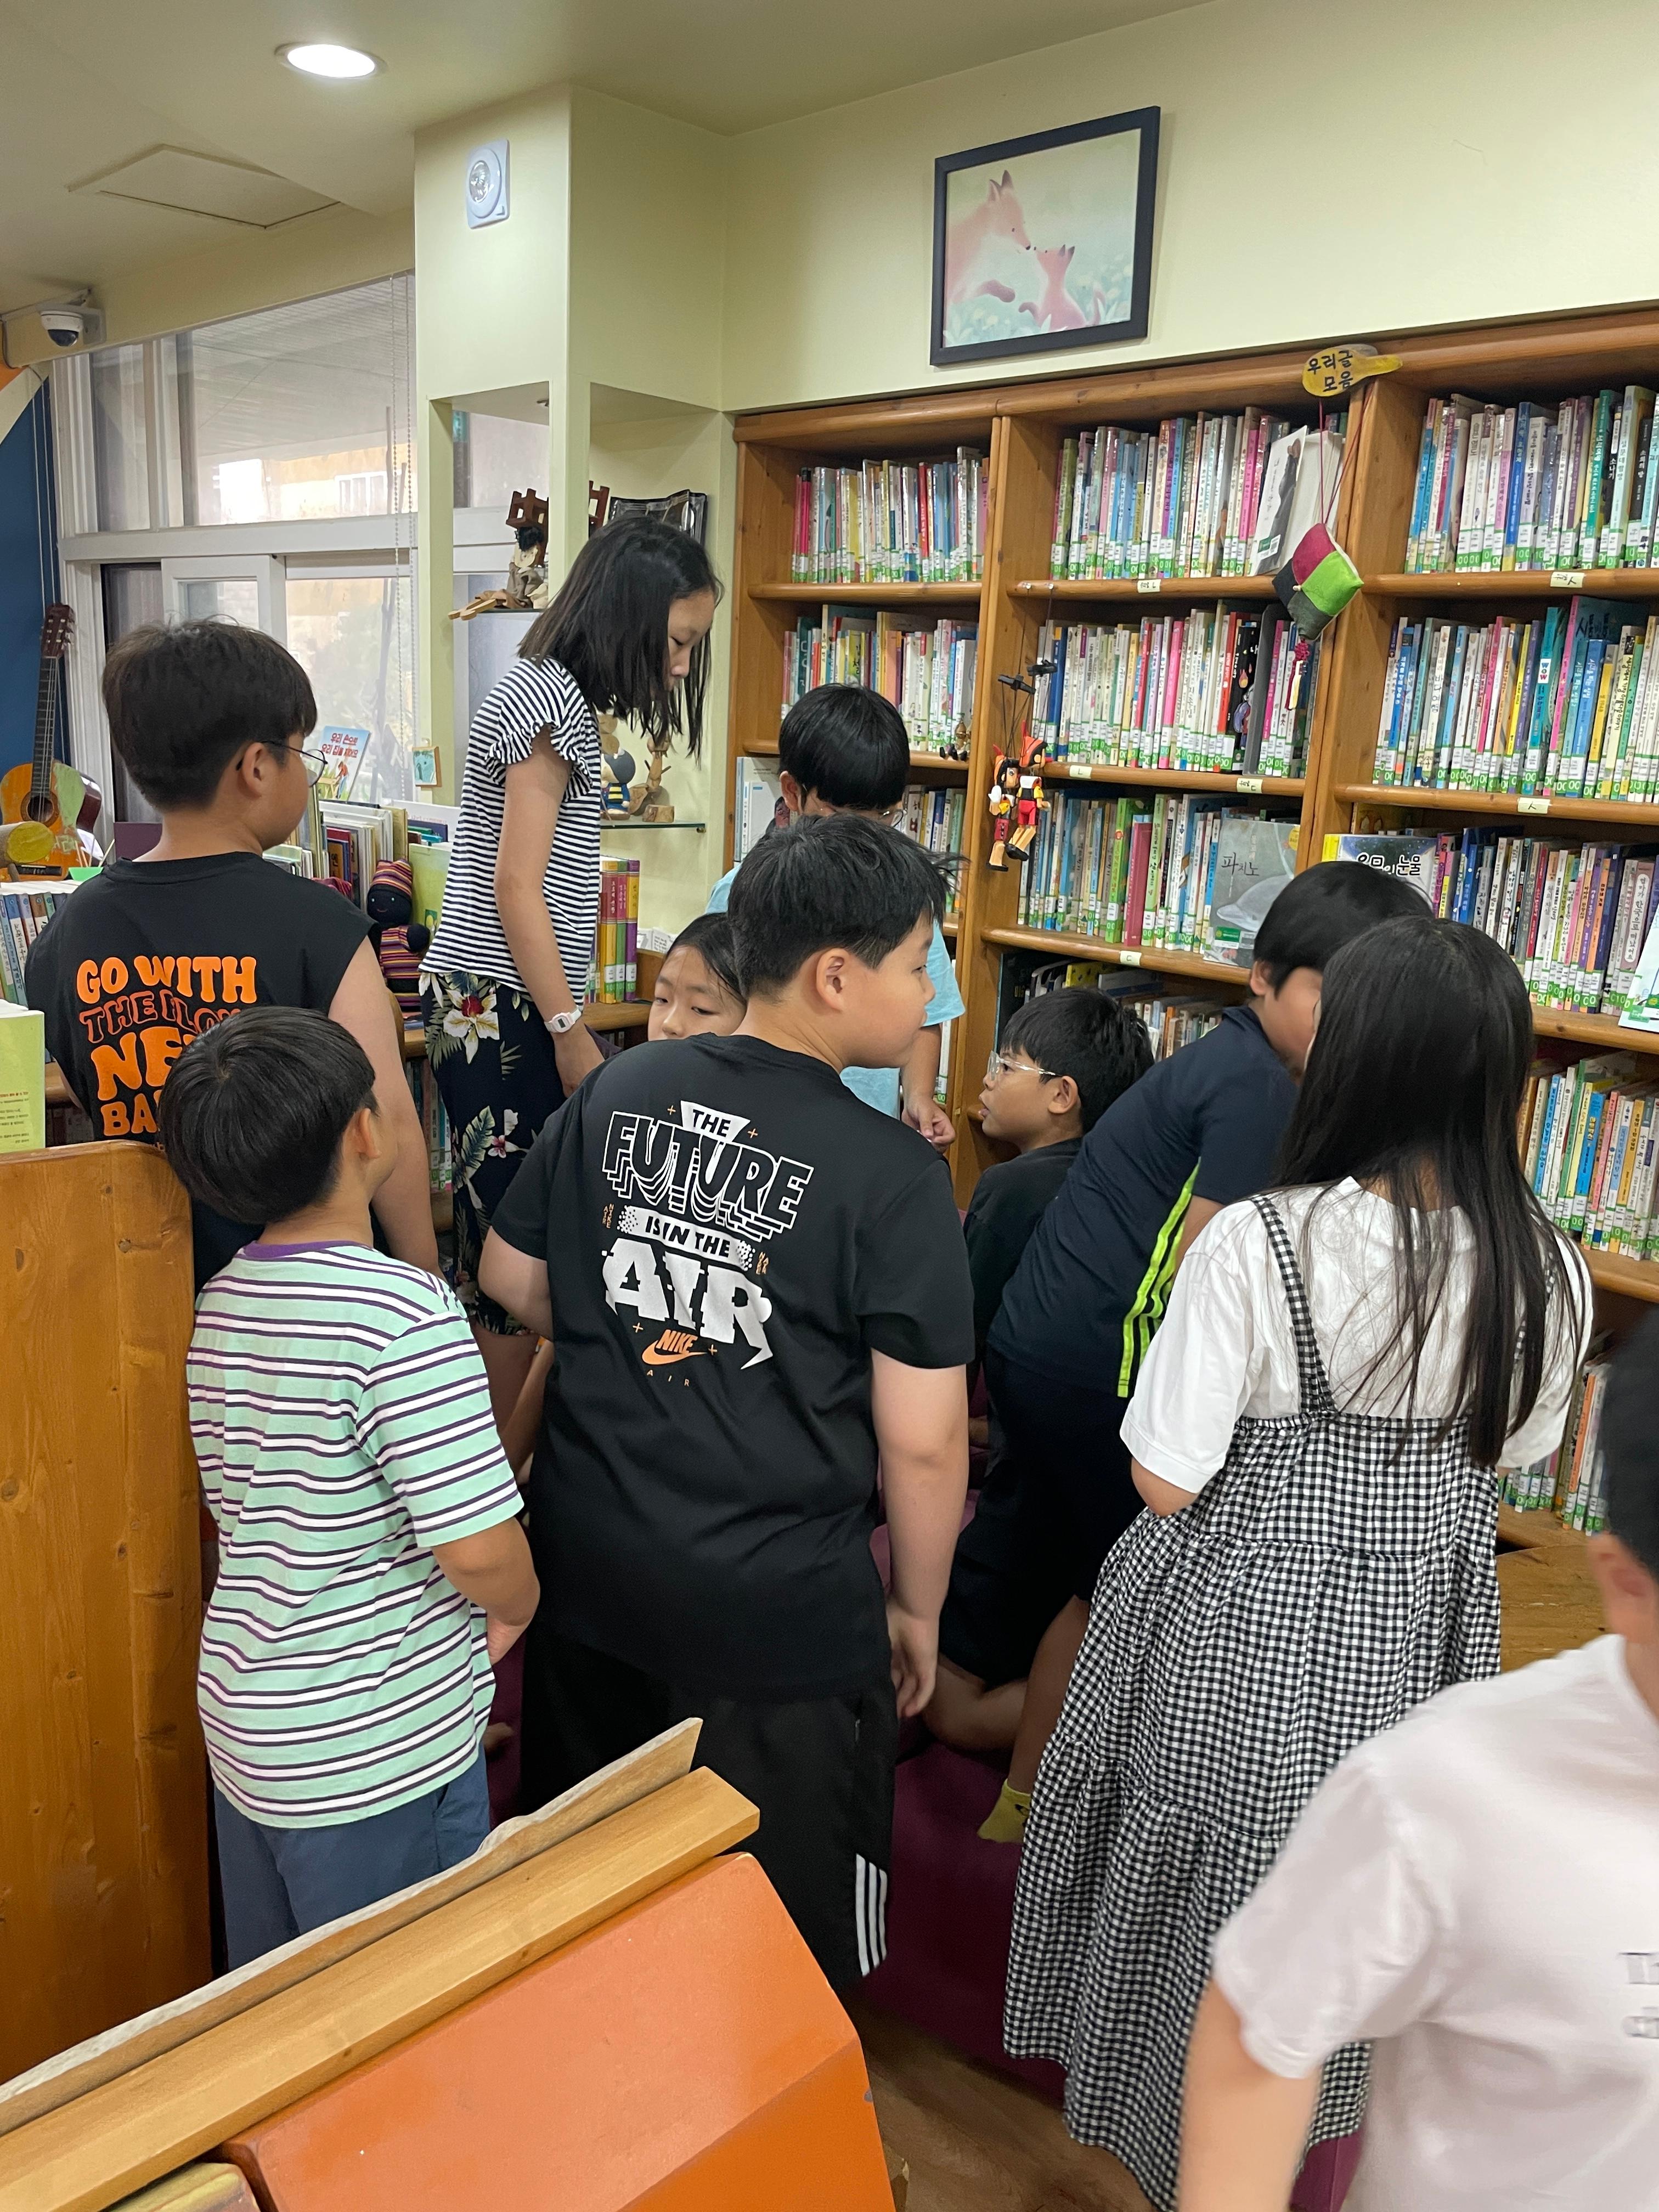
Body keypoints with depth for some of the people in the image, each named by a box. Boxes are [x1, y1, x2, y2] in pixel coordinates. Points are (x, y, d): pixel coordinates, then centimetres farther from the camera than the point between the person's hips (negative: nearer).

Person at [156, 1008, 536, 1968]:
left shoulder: (221, 1302, 2)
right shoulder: (406, 1312, -25)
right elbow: (481, 1548, -27)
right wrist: (517, 1608, -4)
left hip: (244, 1723, 8)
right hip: (379, 1761, -8)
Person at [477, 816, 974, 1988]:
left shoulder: (618, 1092, -4)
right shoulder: (893, 1176, -18)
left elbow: (513, 1278, 8)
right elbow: (923, 1442, -15)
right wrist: (919, 1610, 1)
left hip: (587, 1576, 6)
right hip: (777, 1617, -6)